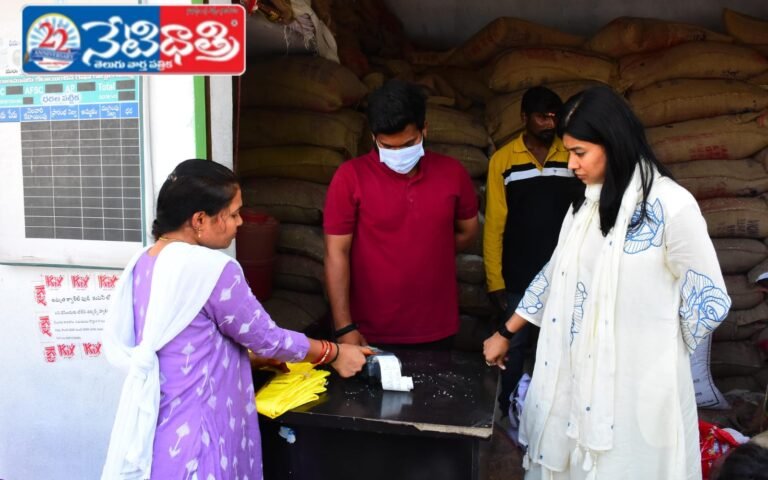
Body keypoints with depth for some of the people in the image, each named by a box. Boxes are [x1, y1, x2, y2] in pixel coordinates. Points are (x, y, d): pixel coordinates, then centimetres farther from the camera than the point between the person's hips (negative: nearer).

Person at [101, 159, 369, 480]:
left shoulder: (143, 264, 2)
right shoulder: (212, 269, -22)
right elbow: (267, 339, -13)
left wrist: (245, 357, 15)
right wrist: (334, 353, 2)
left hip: (153, 425, 8)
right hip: (193, 434, -8)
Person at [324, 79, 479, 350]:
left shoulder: (452, 172, 0)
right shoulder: (350, 176, -9)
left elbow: (468, 231, 15)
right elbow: (337, 253, -9)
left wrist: (428, 258, 6)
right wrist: (344, 327, -13)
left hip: (436, 331, 3)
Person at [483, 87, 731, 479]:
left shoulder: (671, 205, -17)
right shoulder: (588, 201, 6)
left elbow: (709, 302, -10)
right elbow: (556, 275, 14)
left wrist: (658, 349, 2)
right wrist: (506, 333, 16)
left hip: (637, 379, -6)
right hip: (578, 372, 6)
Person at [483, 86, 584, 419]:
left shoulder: (573, 158, 1)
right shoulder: (503, 160, -2)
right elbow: (494, 225, -3)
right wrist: (495, 281, -6)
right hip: (519, 277, -1)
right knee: (513, 346, 11)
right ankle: (506, 413, 29)